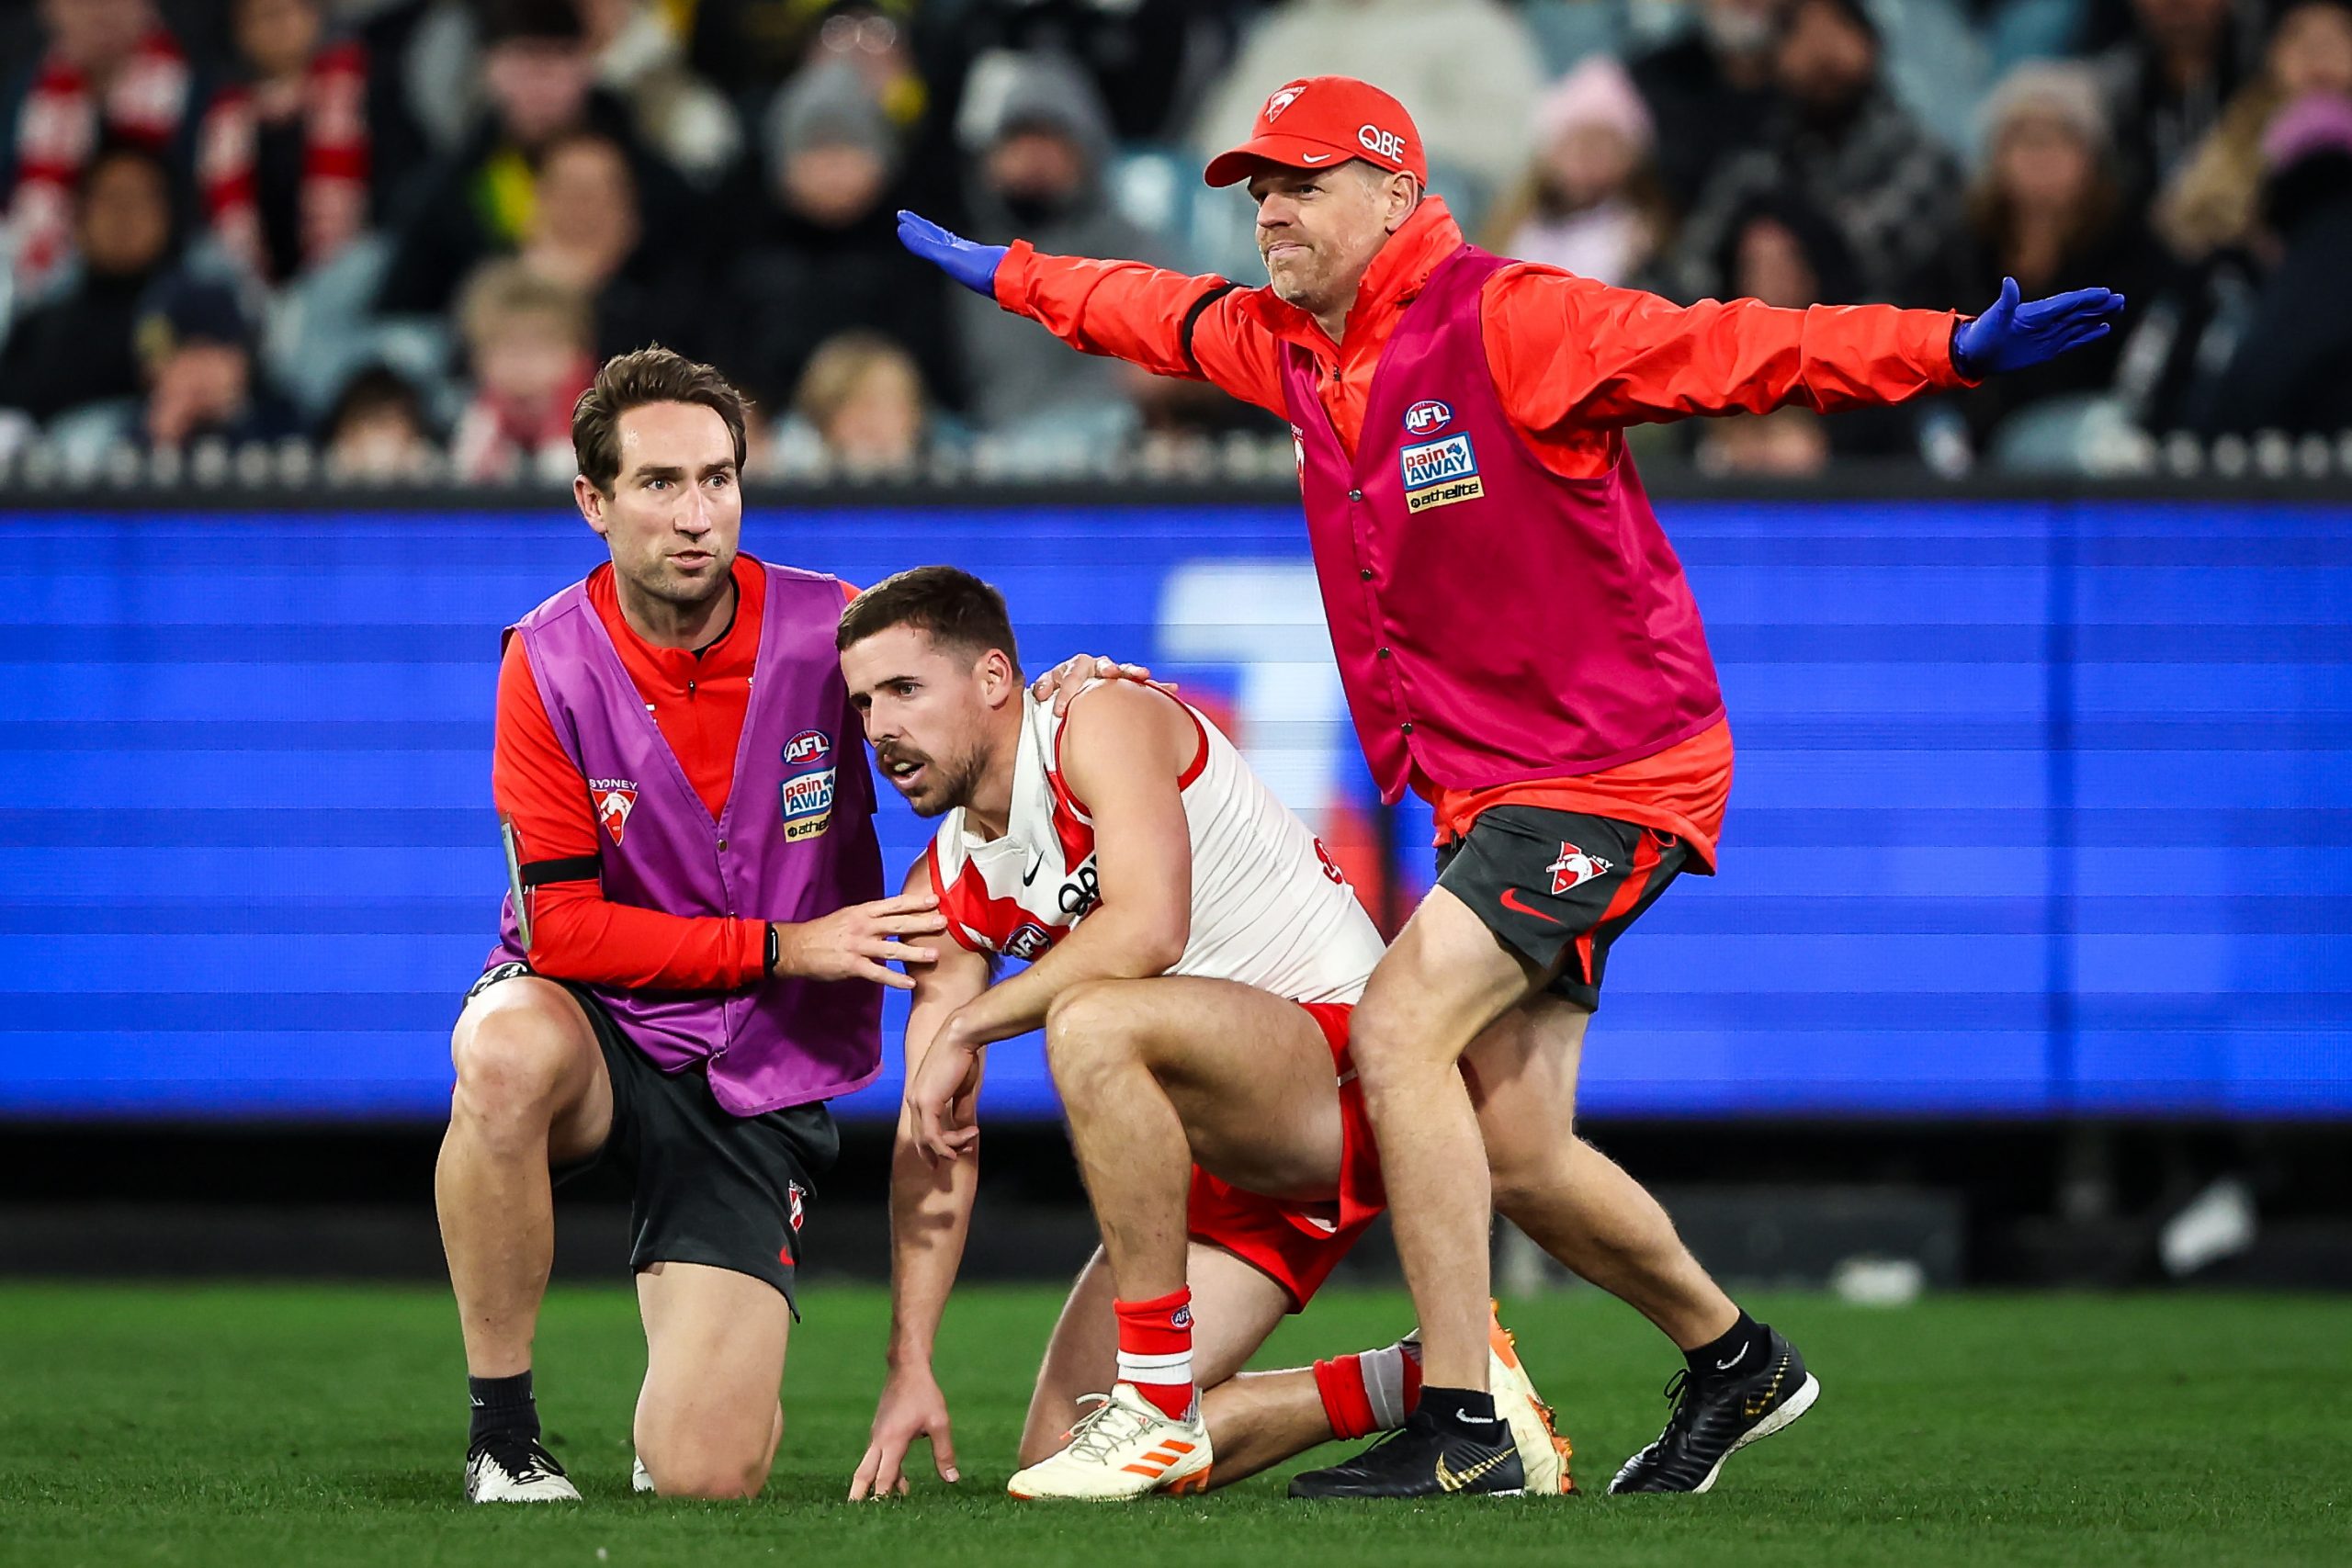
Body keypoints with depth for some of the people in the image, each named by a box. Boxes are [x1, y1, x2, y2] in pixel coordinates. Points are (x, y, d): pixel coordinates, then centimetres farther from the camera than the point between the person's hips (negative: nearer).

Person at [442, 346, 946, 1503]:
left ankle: (708, 1345, 26)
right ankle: (502, 1428, -21)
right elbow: (562, 930, -14)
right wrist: (784, 947, -19)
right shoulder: (549, 666, -11)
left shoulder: (830, 630, -8)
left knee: (705, 1475, -15)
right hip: (599, 1024, 0)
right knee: (508, 1050, -40)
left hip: (762, 1083, 0)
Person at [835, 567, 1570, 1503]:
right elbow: (934, 1139, 7)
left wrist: (967, 1026, -21)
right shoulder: (944, 893, 10)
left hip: (1346, 1053, -9)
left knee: (1090, 1022, -37)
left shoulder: (1103, 722, -12)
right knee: (1059, 1456, 0)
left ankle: (1159, 1402, -28)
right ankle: (1422, 1383, 10)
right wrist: (909, 1369, 0)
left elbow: (1152, 928, -30)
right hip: (1227, 1162, 9)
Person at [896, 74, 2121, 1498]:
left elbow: (1732, 352, -24)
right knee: (1514, 1154, 7)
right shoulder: (1281, 343, 8)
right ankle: (1736, 1361, 31)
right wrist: (1003, 274, 45)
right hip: (1486, 790, 8)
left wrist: (1956, 351, -35)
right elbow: (1153, 313, 30)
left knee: (1401, 1025, -21)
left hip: (1613, 769, -8)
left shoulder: (1511, 324, -15)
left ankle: (1461, 1425, -17)